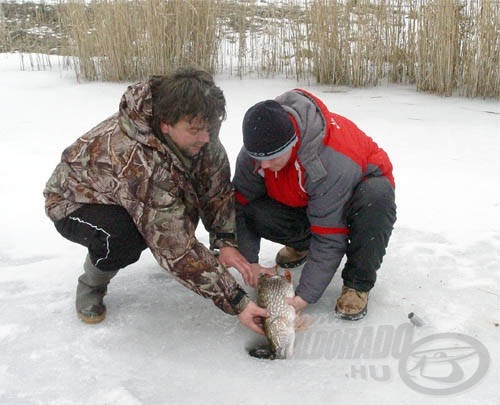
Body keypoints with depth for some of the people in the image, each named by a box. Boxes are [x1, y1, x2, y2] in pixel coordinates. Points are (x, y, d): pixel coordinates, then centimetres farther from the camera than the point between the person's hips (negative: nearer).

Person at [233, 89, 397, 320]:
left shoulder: (332, 162, -42)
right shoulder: (257, 149, -24)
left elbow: (330, 238, -37)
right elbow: (240, 207, -16)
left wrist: (304, 298, -36)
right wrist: (248, 263, -26)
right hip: (302, 202, 4)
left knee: (376, 196, -41)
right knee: (254, 213, -24)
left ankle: (358, 284, -20)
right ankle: (301, 243, 9)